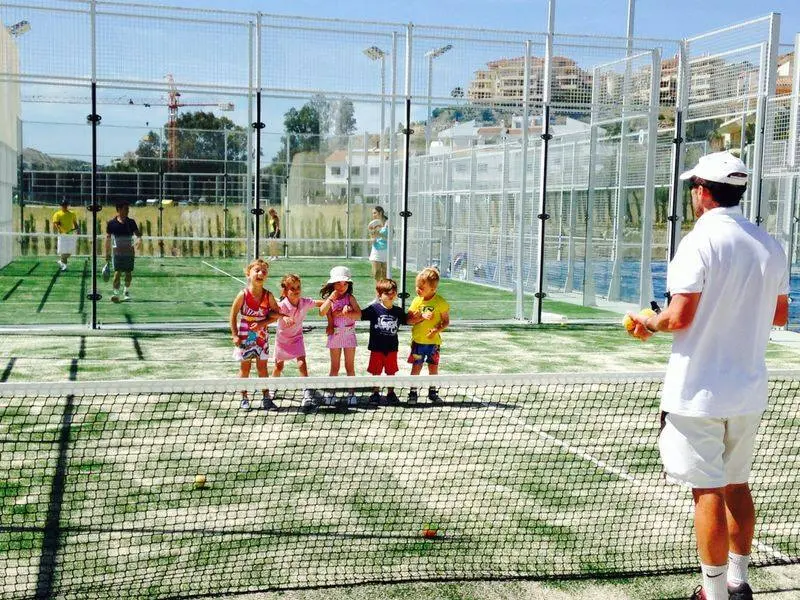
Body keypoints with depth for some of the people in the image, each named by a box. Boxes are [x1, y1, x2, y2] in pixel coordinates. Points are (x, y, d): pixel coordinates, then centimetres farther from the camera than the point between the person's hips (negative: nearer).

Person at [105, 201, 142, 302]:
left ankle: (126, 291, 29)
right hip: (117, 251, -2)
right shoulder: (111, 223, 0)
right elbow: (108, 239, 5)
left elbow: (137, 233, -2)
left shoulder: (131, 222, 4)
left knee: (128, 273, 10)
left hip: (129, 251, 2)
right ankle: (115, 293, -11)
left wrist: (139, 240, -26)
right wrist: (107, 253, 4)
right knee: (117, 272, -13)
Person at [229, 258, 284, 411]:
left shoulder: (268, 295, -6)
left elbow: (277, 314, 0)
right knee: (245, 368, 7)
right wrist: (234, 335, -10)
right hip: (245, 336, -2)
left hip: (262, 335, 2)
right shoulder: (243, 294, -13)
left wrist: (263, 323, -15)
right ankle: (244, 399, 18)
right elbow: (233, 315, -6)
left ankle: (266, 398, 17)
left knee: (262, 368, 9)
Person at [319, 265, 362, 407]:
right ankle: (330, 392, 16)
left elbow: (358, 314, -12)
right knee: (334, 367, 8)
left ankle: (351, 393, 13)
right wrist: (331, 298, -21)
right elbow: (322, 312, -18)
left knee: (350, 366, 6)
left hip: (349, 334, 0)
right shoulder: (329, 299, 0)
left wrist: (343, 313, -19)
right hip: (334, 335, 0)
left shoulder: (350, 298, -1)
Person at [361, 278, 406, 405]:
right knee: (376, 372, 8)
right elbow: (360, 315, -12)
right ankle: (376, 393, 22)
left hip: (392, 348, 3)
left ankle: (390, 393, 26)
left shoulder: (398, 311, 2)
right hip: (377, 347, -3)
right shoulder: (374, 309, -10)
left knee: (391, 371, 12)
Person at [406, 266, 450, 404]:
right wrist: (422, 317, -19)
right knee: (416, 367, 3)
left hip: (433, 341, -1)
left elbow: (446, 321, -3)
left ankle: (432, 392, 24)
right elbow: (408, 320, -4)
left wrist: (438, 330, -21)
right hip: (418, 341, 1)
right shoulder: (417, 301, 0)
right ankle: (413, 393, 13)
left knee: (433, 368, 8)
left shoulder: (441, 302, -8)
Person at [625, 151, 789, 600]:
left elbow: (681, 316, -20)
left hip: (700, 391, -7)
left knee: (709, 491, 1)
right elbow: (780, 314, 13)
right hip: (749, 391, 7)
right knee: (738, 485, 18)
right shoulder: (770, 245, 6)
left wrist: (649, 324, -1)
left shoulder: (701, 241, -15)